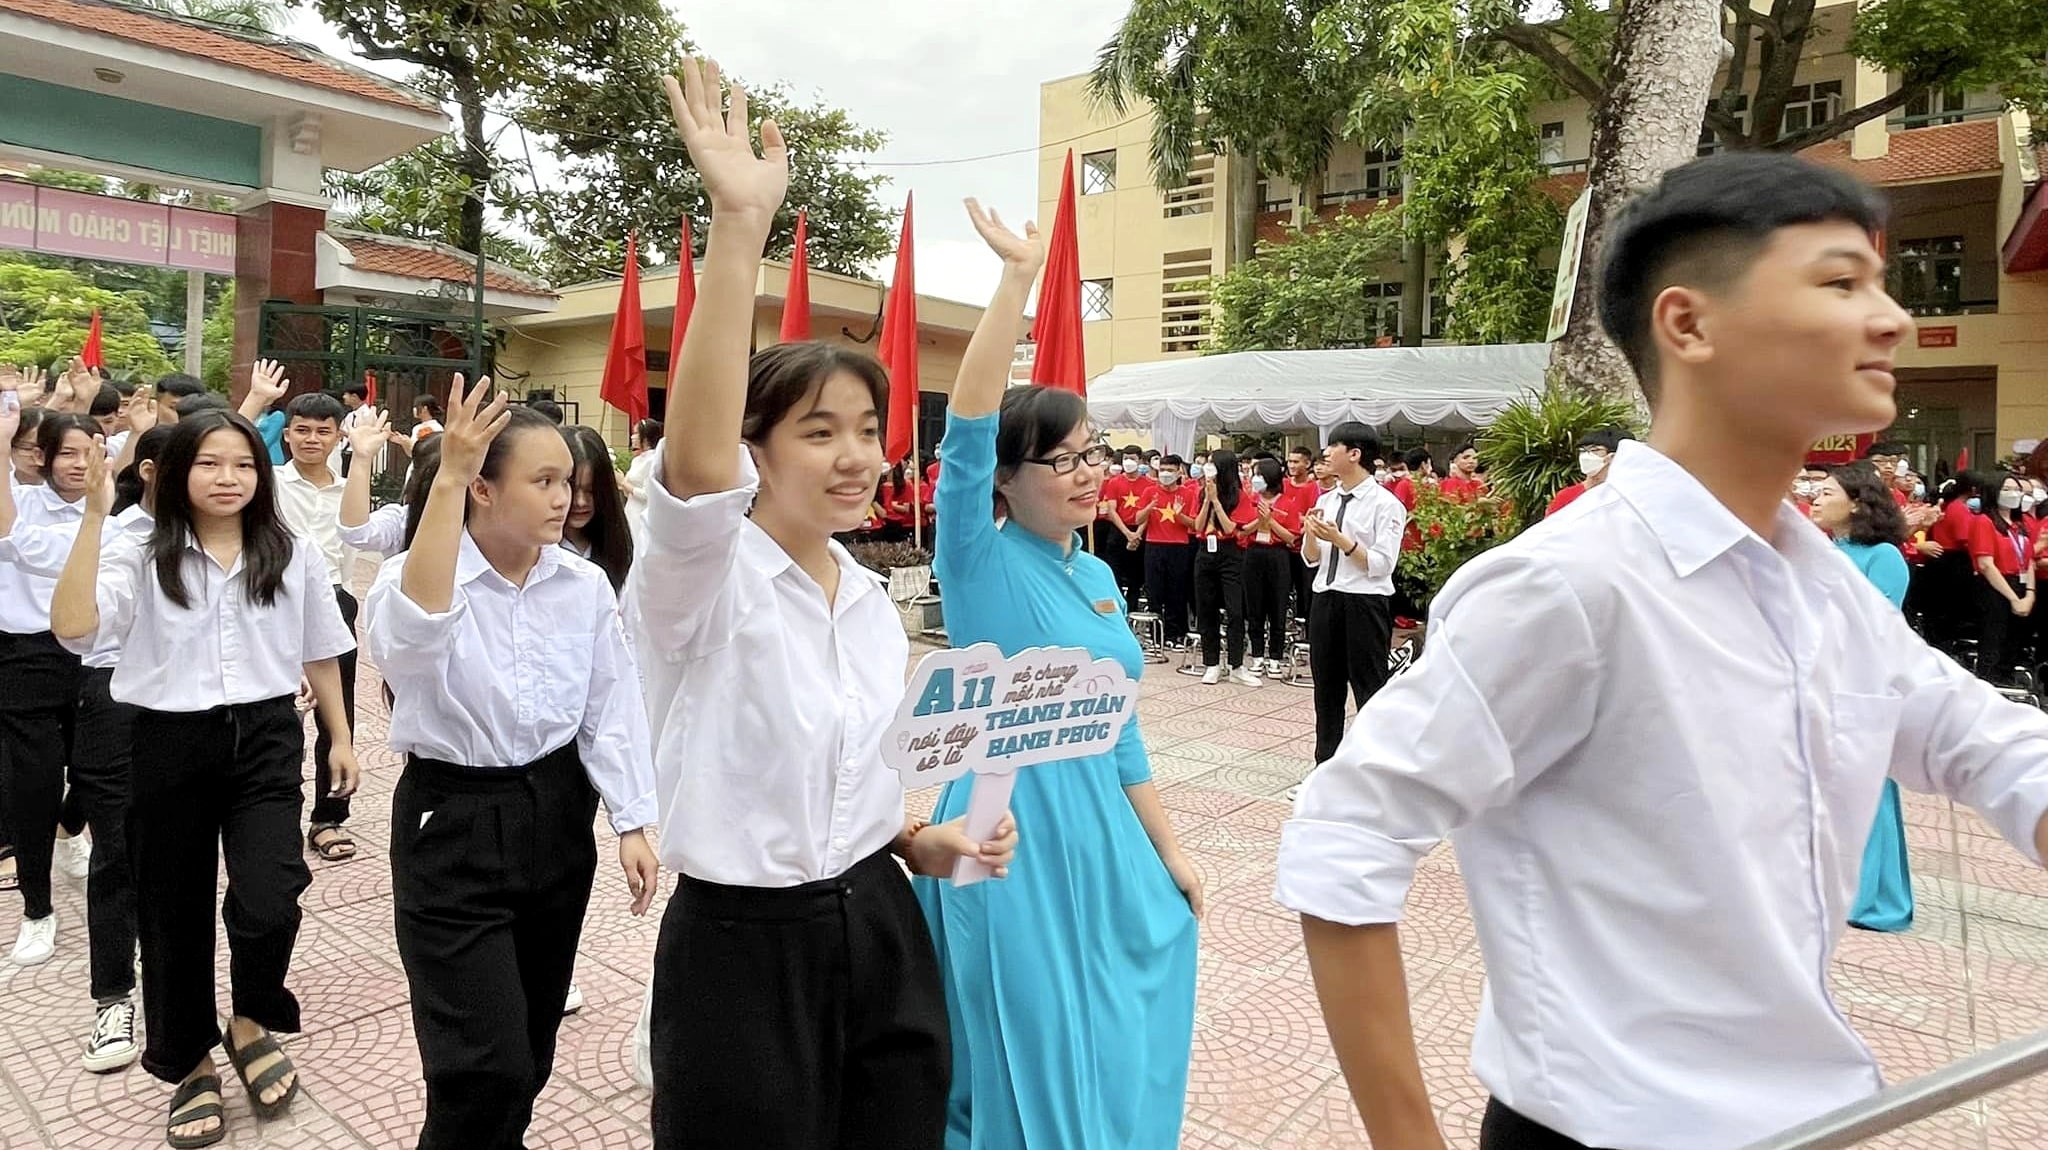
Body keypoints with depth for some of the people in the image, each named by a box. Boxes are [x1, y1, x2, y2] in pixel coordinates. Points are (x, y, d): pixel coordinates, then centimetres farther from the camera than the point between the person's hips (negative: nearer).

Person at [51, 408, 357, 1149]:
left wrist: (340, 739, 13)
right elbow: (71, 626, -20)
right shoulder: (143, 559, -2)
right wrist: (96, 515, -21)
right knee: (173, 914, 11)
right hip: (170, 746, 0)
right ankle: (191, 1065, 33)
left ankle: (252, 1025, 18)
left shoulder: (294, 557, 3)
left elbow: (319, 655, 12)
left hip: (264, 738, 0)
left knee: (268, 903, -14)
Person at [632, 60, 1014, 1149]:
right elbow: (695, 462, -36)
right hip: (744, 950, -6)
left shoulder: (872, 601, 7)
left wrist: (923, 841, 0)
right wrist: (739, 223, -42)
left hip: (880, 936, 6)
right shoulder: (702, 582, -14)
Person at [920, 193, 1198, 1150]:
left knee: (1110, 1058, 19)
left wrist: (1169, 852, 14)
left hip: (1101, 831, 7)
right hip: (1010, 835, -6)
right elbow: (965, 427, -27)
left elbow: (1119, 725, 13)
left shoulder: (1098, 575, 8)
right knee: (1026, 1071, 7)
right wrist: (1019, 278, -31)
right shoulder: (983, 563, -11)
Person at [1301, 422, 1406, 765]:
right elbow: (1312, 559, 10)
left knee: (1370, 690, 3)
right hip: (1326, 599, 7)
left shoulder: (1385, 503, -9)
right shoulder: (1326, 500, 9)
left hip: (1366, 604, -6)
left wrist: (1339, 539, -21)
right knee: (1326, 688, 15)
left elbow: (1382, 564, -15)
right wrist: (1311, 533, -9)